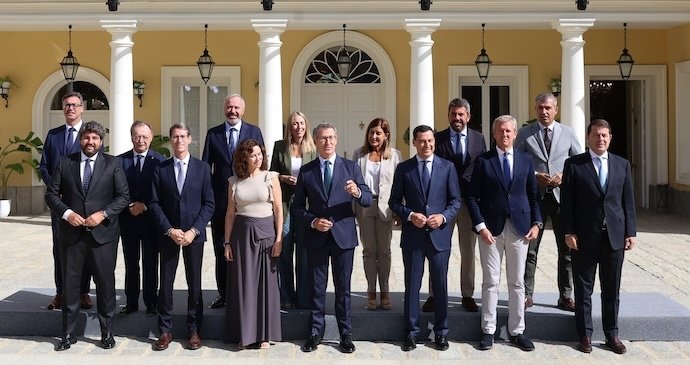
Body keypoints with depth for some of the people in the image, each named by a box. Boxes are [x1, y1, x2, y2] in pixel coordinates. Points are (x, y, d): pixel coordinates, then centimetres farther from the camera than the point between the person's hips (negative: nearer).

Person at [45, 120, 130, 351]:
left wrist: (103, 214, -14)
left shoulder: (113, 164, 2)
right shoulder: (64, 163, 6)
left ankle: (107, 332, 19)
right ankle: (68, 334, 21)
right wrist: (67, 213, -11)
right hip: (71, 232, 2)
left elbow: (123, 196, -2)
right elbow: (51, 194, 5)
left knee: (105, 282, 5)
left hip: (102, 232, -1)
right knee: (70, 283, 9)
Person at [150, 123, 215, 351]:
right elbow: (155, 203, 1)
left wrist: (193, 230, -11)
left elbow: (209, 204, -1)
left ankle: (194, 330, 15)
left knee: (194, 283, 5)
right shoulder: (160, 169, 4)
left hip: (194, 234, -1)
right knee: (165, 283, 3)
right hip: (168, 233, 1)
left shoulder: (202, 168, 2)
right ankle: (165, 331, 14)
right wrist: (169, 230, -10)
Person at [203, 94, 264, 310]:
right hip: (220, 200, 2)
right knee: (221, 250, 8)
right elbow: (205, 166, 7)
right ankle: (223, 293, 19)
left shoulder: (254, 132, 4)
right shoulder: (213, 133, 8)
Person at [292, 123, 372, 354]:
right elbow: (297, 207, 5)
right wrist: (313, 221, -12)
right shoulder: (306, 171, 4)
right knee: (317, 287, 10)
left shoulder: (350, 167, 2)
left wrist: (357, 192, -25)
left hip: (344, 235, -1)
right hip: (316, 237, 1)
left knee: (343, 287, 7)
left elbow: (368, 200, -3)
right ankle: (316, 332, 22)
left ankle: (345, 334, 19)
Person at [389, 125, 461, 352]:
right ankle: (412, 332, 19)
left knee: (440, 285, 8)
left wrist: (444, 216, -14)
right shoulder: (403, 168, 4)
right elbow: (394, 202, 4)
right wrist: (410, 215, -13)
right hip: (413, 235, 0)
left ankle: (441, 332, 22)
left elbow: (456, 200, 4)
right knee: (412, 285, 7)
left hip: (439, 234, 0)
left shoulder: (447, 167, 4)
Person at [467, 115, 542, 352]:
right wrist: (480, 226, -10)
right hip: (491, 228, -2)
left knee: (517, 282, 8)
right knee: (490, 282, 4)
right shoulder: (483, 161, 1)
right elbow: (472, 197, -1)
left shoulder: (526, 160, 8)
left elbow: (533, 195, 11)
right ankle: (488, 331, 13)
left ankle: (516, 331, 18)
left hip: (519, 228, 2)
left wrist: (536, 223, 0)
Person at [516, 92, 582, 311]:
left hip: (561, 195, 1)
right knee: (529, 249, 4)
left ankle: (566, 297, 17)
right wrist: (535, 176, -13)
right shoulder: (524, 134, 3)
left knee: (567, 249, 6)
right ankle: (526, 295, 14)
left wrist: (565, 176, -9)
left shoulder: (568, 133, 7)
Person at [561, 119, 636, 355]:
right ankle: (585, 335, 17)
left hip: (615, 237, 3)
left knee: (612, 290, 11)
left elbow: (628, 201, 9)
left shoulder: (622, 165, 9)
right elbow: (567, 201, -3)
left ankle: (611, 335, 23)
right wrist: (569, 232, -9)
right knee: (583, 290, 6)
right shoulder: (574, 164, -1)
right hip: (585, 237, -2)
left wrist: (630, 232, 3)